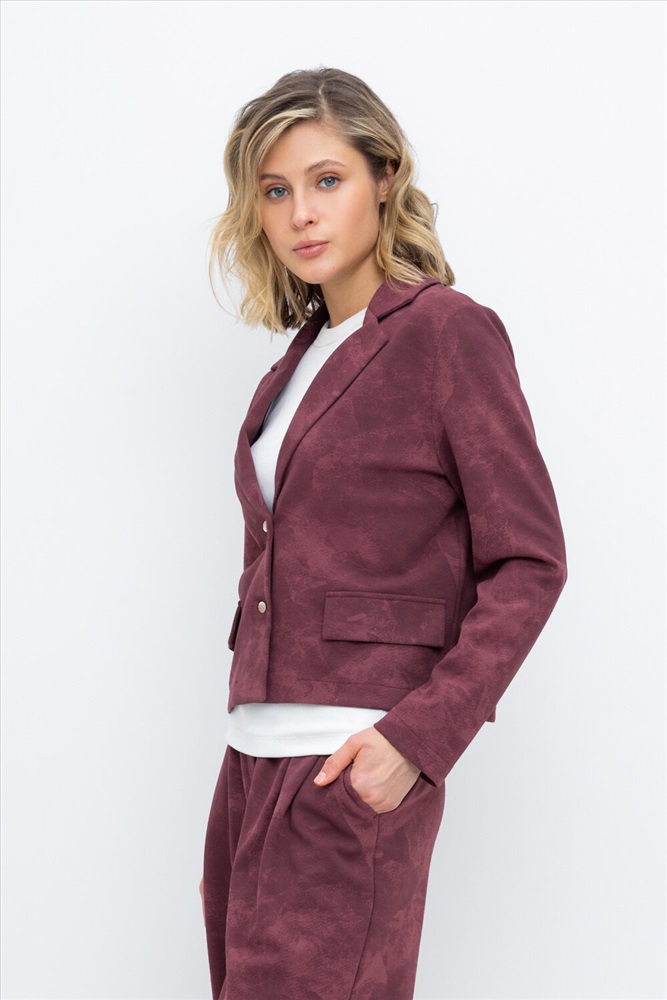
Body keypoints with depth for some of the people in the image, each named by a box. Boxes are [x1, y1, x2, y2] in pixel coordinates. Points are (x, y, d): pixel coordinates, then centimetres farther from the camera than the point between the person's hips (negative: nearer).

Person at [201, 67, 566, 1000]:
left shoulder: (447, 331, -5)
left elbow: (529, 562, -8)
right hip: (253, 758, 7)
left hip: (354, 766, -7)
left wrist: (420, 735, -17)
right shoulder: (300, 360, 16)